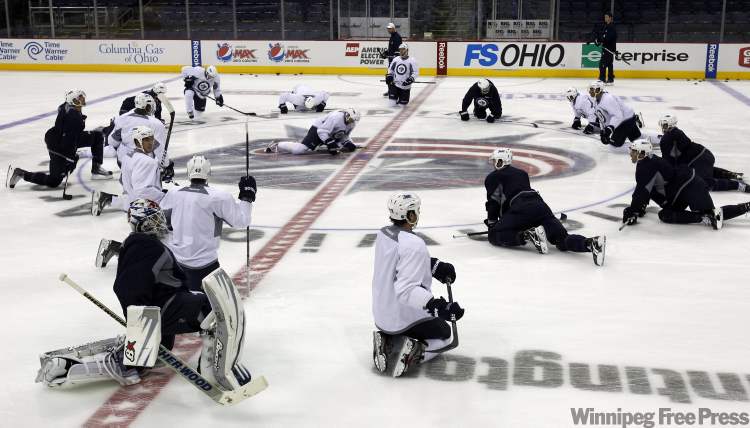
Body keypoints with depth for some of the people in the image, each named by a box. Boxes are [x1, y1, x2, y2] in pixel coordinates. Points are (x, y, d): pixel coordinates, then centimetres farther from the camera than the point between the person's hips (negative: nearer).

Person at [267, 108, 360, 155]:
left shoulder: (352, 123, -4)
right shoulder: (336, 117, -31)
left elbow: (345, 135, 11)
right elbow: (322, 131, -31)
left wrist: (347, 143, -8)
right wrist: (330, 143, -34)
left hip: (331, 135, 9)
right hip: (317, 129, -9)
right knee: (299, 149, -25)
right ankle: (277, 146, -2)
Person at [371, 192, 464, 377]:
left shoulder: (383, 233, -2)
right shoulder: (413, 244, -28)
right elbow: (406, 290, -34)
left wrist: (435, 266, 6)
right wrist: (440, 306, -38)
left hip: (381, 314, 7)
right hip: (406, 318, -7)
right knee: (443, 334, 21)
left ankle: (386, 339, 9)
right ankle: (415, 352, -7)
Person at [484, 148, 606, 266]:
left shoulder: (492, 178, 16)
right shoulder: (522, 173, 36)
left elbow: (493, 203, 11)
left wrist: (491, 224, 23)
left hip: (521, 209, -6)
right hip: (540, 204, 6)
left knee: (495, 235, 1)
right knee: (562, 239, -4)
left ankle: (529, 235, -20)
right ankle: (591, 243, -34)